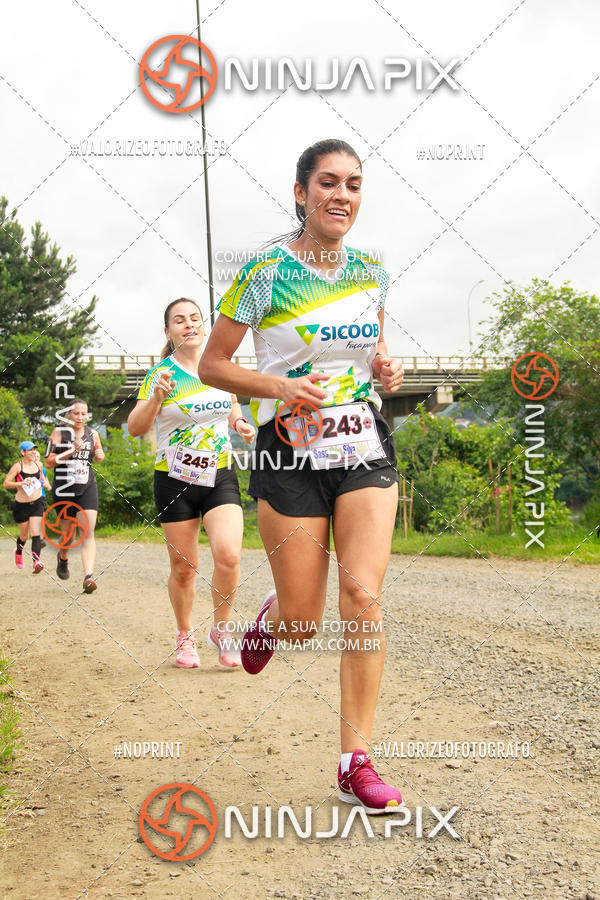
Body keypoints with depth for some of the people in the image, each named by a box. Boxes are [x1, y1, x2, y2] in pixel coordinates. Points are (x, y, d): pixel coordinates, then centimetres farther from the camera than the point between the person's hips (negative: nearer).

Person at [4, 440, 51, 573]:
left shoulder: (38, 465, 5)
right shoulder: (17, 466, -10)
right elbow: (6, 483, -14)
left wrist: (46, 483, 7)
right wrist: (21, 483, -27)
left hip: (37, 503, 3)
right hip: (21, 505, -2)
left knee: (36, 533, -14)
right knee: (24, 535, 12)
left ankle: (36, 561, -27)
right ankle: (18, 552, 44)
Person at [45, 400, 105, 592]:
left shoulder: (92, 434, 7)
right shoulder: (59, 432, -3)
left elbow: (99, 454, 25)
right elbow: (48, 462, -9)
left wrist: (99, 455, 1)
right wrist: (71, 450, -19)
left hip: (87, 488, 2)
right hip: (63, 489, -1)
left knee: (88, 531, -15)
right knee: (67, 534, 10)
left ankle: (88, 576, -24)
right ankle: (63, 557, 45)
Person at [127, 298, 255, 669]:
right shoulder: (161, 374, -5)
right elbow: (135, 428, -11)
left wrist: (241, 425, -1)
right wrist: (156, 398, -29)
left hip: (221, 475, 2)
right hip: (176, 481, -1)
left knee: (228, 554, -18)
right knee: (183, 567, 5)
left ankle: (221, 629, 4)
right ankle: (185, 637, 27)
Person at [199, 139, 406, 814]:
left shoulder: (371, 272, 7)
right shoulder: (264, 273, -7)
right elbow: (212, 364, -3)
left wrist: (386, 368, 1)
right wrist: (279, 386, -18)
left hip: (365, 448, 3)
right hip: (291, 454, -3)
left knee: (363, 595, -12)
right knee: (304, 623, 1)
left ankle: (355, 763, -2)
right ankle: (273, 614, 42)